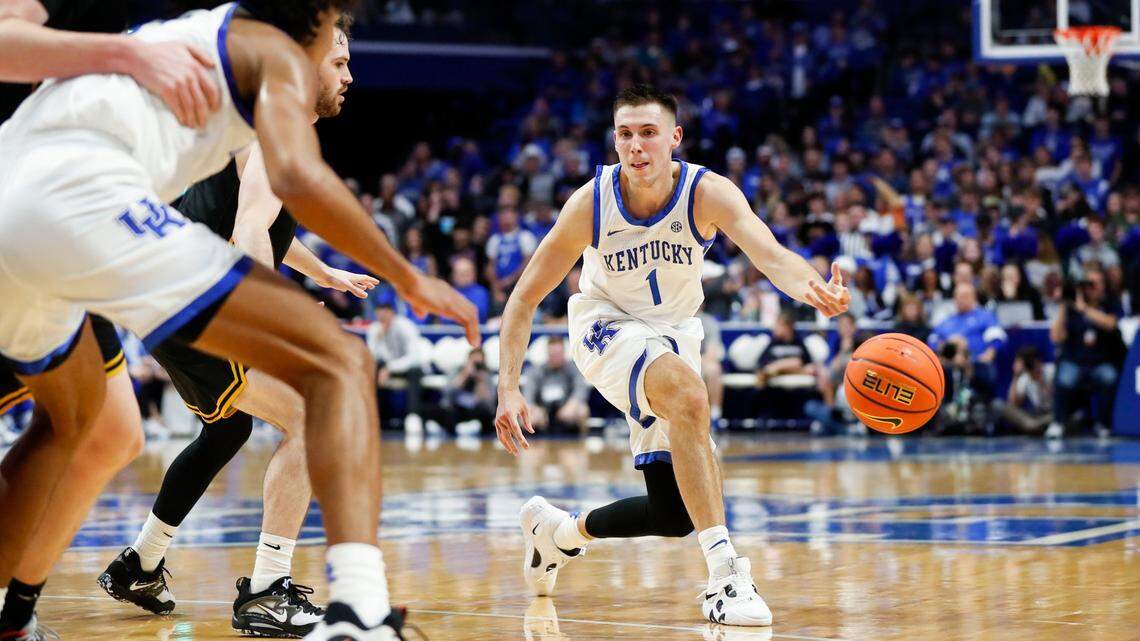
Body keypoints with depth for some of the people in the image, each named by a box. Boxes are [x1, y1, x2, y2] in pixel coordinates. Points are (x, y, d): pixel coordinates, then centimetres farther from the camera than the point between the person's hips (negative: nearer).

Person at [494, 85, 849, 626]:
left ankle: (558, 530, 33)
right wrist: (509, 388, -24)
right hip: (607, 326, -3)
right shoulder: (591, 203, -23)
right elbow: (525, 298, -15)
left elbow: (770, 255, -41)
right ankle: (724, 573, -36)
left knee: (674, 515, 3)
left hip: (673, 334, 3)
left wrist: (809, 287, -64)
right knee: (688, 395, -37)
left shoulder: (708, 194, -23)